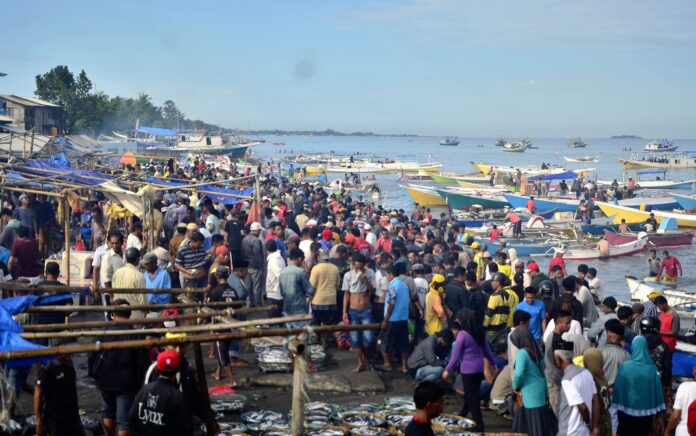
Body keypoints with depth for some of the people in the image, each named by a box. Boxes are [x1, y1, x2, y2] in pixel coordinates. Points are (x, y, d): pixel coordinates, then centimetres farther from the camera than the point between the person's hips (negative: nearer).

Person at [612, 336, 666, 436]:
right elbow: (657, 390, -3)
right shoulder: (652, 369, -9)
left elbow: (618, 388, -9)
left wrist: (618, 407, 2)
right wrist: (654, 411, 7)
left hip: (627, 410, -1)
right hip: (646, 412, 1)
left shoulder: (624, 367, -13)